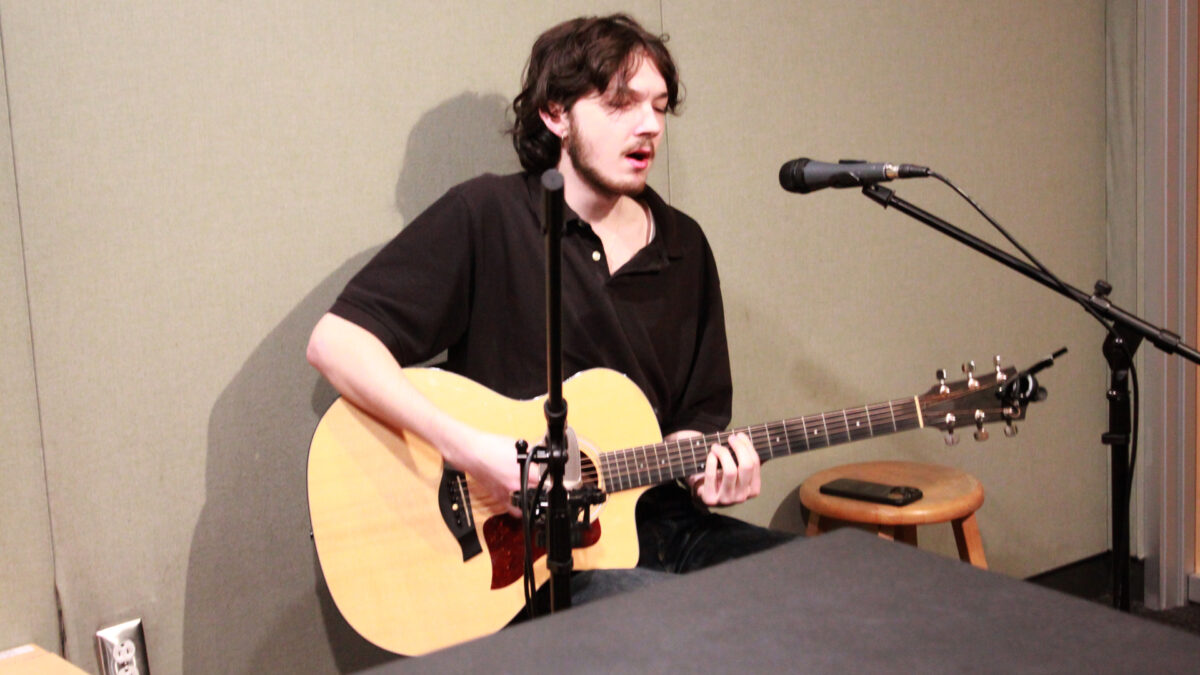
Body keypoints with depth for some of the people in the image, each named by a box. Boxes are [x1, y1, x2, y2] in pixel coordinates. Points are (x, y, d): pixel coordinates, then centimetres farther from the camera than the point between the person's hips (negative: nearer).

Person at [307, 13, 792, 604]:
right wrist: (470, 448, -23)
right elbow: (336, 341, -14)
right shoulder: (485, 217, -7)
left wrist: (709, 463, -6)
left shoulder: (683, 246, 11)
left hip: (657, 522, 7)